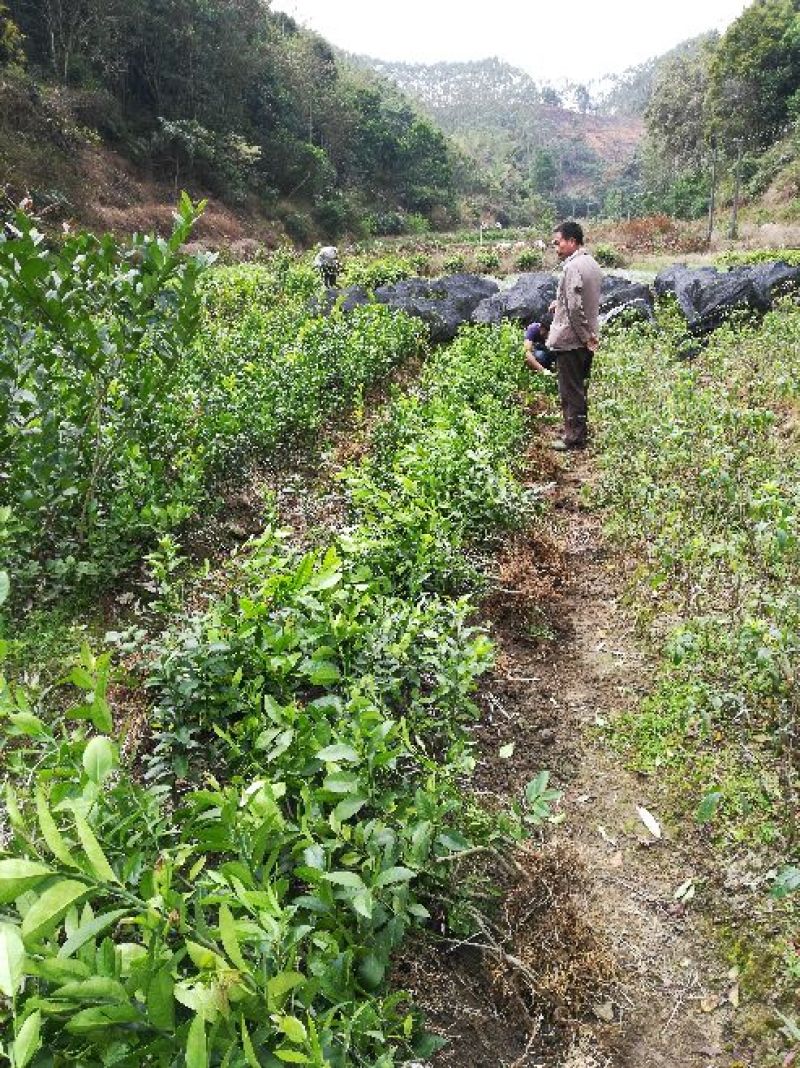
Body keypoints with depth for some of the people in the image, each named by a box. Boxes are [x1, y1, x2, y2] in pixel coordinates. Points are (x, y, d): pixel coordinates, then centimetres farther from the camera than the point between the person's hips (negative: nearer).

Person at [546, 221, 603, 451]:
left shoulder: (572, 267, -19)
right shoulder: (592, 264, 11)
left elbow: (575, 307, -23)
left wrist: (585, 336, -17)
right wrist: (560, 302, 19)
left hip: (571, 340, -9)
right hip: (587, 339, 9)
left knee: (571, 391, 0)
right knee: (580, 389, 17)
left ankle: (574, 438, 7)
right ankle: (580, 432, 26)